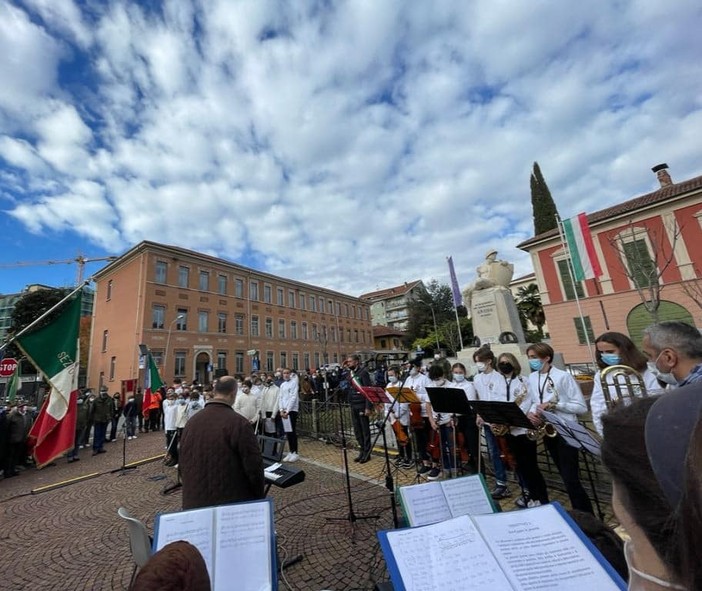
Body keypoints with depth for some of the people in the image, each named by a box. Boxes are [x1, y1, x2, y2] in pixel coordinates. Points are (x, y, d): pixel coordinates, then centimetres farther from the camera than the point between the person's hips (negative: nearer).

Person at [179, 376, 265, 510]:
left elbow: (183, 465, 11)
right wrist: (259, 498, 0)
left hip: (194, 503, 6)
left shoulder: (191, 422, 0)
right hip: (233, 504, -5)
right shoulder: (238, 423, -21)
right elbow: (253, 466, -17)